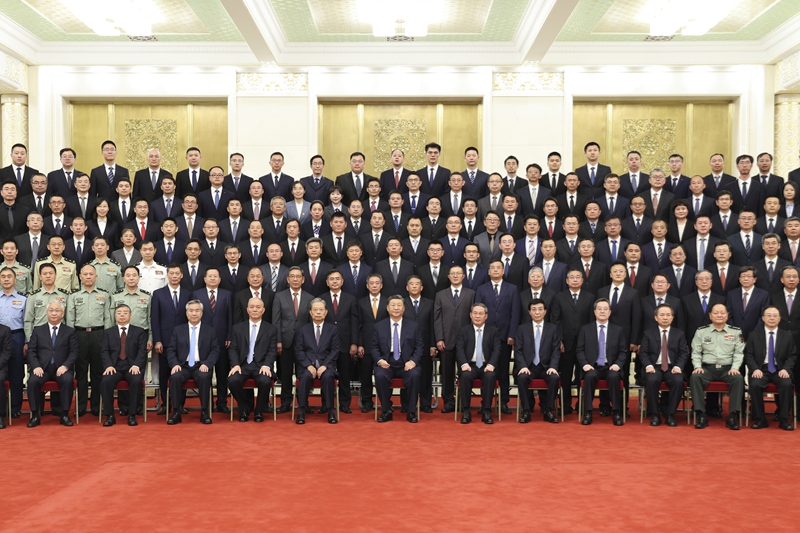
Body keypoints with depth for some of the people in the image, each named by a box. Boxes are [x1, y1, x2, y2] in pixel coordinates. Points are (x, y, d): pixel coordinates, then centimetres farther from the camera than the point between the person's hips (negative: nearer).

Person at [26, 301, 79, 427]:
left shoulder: (70, 331, 11)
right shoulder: (38, 330, 14)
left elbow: (74, 352, 3)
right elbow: (31, 351, 7)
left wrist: (65, 366, -14)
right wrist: (36, 366, -11)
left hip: (61, 368, -1)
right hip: (42, 368, 1)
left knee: (67, 380, -33)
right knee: (33, 381, -31)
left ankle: (65, 415, -21)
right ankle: (35, 415, -17)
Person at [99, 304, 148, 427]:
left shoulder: (139, 332, 14)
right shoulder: (108, 332, 17)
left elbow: (142, 351, 1)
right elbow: (104, 351, 5)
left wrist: (136, 365, -17)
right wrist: (108, 365, -14)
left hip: (132, 368, -1)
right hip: (114, 367, 1)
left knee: (136, 381, -33)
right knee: (105, 381, -31)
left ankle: (132, 415, -22)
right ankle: (109, 415, -19)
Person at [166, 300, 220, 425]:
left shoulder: (210, 331, 10)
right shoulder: (178, 330, 13)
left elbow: (215, 350, 4)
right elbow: (171, 350, 8)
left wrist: (207, 364, -14)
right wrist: (175, 364, -11)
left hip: (201, 367, -1)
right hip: (183, 366, 1)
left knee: (204, 377, -35)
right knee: (175, 377, -32)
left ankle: (204, 412, -23)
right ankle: (176, 412, -22)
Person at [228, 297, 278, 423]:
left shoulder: (271, 329, 10)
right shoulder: (237, 328, 14)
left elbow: (272, 351, 2)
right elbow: (233, 349, 7)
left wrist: (266, 365, -16)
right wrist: (235, 365, -11)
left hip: (261, 365, -1)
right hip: (243, 365, 1)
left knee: (265, 381, -33)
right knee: (232, 380, -29)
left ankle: (259, 411, -4)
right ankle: (245, 408, -1)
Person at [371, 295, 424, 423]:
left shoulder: (413, 326, 9)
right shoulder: (379, 326, 9)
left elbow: (419, 347, 5)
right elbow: (374, 347, 8)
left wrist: (413, 361, -13)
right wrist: (379, 360, -11)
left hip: (406, 364, 0)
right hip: (386, 363, 0)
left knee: (414, 375, -32)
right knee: (380, 376, -32)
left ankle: (411, 411, -15)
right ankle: (386, 411, -14)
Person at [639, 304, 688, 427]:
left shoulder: (679, 334, 13)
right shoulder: (648, 334, 11)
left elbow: (684, 353, 6)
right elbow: (643, 353, 5)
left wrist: (678, 366, -13)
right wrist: (648, 365, -15)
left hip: (672, 368, 1)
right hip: (654, 367, -1)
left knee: (679, 381, -33)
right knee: (651, 380, -34)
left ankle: (670, 414, -17)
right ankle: (654, 415, -19)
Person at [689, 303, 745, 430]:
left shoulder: (736, 331, 10)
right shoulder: (701, 331, 9)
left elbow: (739, 352, 5)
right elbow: (695, 352, 8)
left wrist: (735, 368, -10)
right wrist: (697, 366, -8)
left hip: (728, 369, 0)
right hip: (707, 368, 0)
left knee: (739, 379, -32)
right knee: (694, 378, -31)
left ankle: (733, 416, -27)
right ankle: (701, 416, -28)